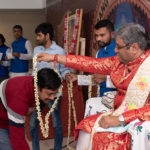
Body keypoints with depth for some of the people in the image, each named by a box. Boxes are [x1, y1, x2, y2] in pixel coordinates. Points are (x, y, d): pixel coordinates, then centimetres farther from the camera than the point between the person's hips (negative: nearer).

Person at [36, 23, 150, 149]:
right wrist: (54, 57, 6)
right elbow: (91, 64, 5)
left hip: (139, 119, -7)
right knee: (87, 128, -7)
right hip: (119, 114, 7)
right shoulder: (120, 61, 4)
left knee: (103, 136, -23)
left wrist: (119, 119, -27)